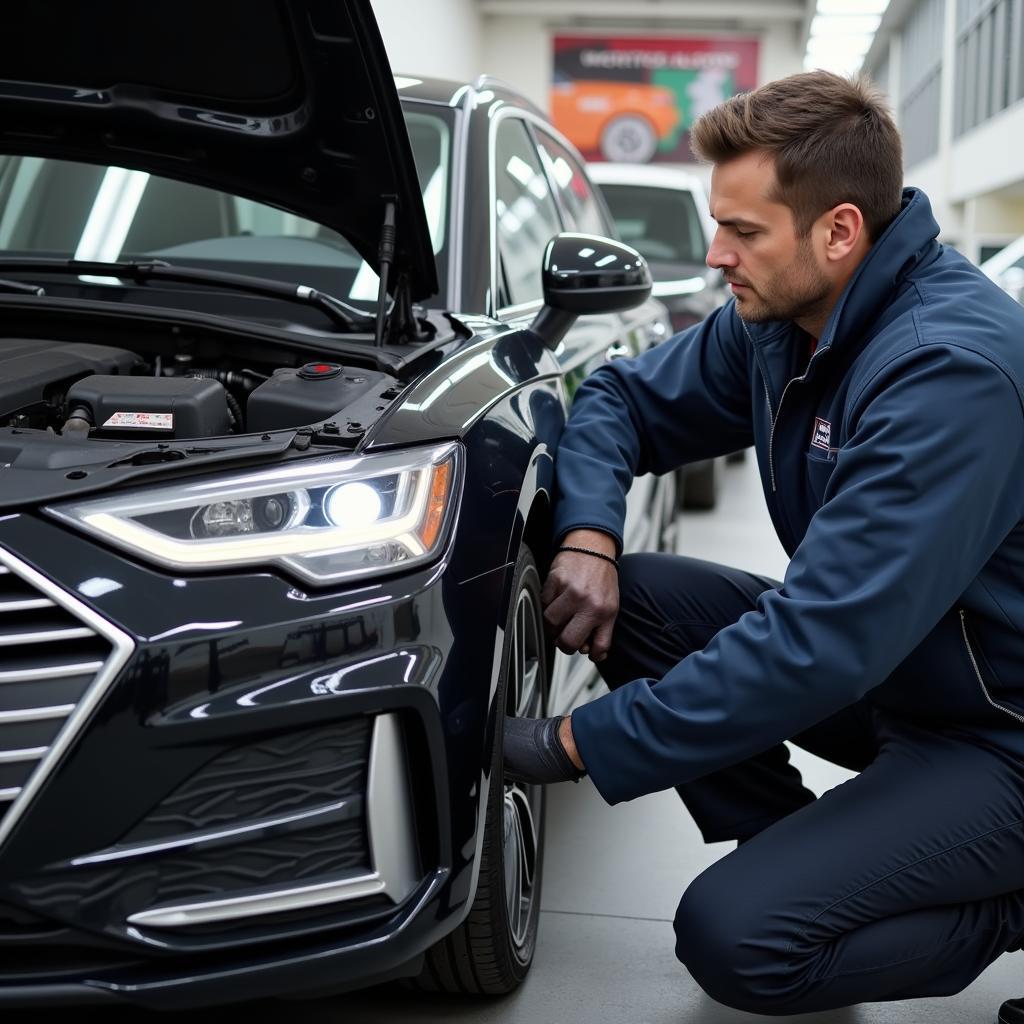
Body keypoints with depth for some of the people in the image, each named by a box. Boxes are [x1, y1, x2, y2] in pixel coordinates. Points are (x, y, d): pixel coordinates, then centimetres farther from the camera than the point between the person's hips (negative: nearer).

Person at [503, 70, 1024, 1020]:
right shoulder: (776, 319, -2)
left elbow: (820, 646, -34)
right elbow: (623, 398, 10)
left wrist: (582, 744, -27)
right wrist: (589, 535, -12)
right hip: (875, 665, 8)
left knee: (734, 938, -22)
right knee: (630, 595, -5)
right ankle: (796, 851, 6)